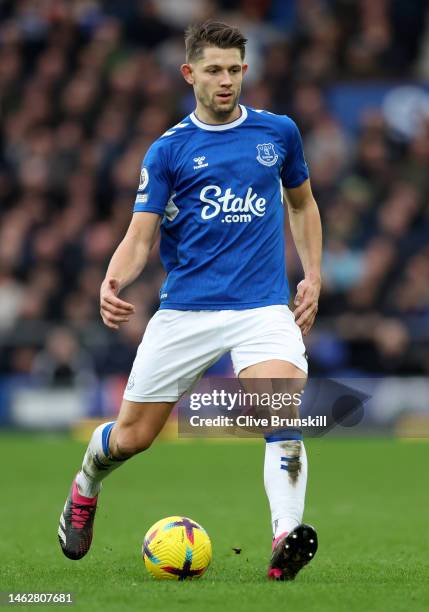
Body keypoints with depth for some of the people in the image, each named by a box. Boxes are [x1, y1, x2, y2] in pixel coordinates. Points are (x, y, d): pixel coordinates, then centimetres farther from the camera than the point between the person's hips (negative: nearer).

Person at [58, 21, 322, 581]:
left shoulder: (278, 132, 8)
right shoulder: (168, 150, 2)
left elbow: (302, 203, 24)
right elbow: (140, 236, -2)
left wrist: (313, 277, 13)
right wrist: (113, 282, -23)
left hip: (263, 308, 0)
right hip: (185, 309, 0)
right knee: (132, 436, 6)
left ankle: (287, 539, -38)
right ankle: (85, 489, 40)